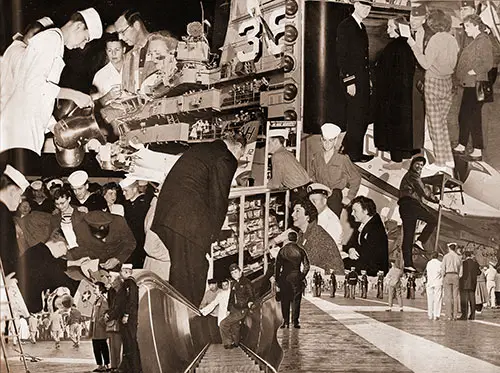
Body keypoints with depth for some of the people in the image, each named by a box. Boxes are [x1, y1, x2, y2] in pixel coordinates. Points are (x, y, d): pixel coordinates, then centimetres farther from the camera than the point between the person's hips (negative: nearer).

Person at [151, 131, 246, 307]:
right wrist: (211, 236, 1)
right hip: (188, 223, -9)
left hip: (164, 216, 9)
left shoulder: (199, 149, 20)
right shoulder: (225, 161, -6)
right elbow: (218, 200, -7)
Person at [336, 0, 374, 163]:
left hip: (363, 79, 9)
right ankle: (354, 154, 7)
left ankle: (349, 146, 20)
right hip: (353, 79, -9)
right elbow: (341, 56, -15)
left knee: (363, 116, 10)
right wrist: (349, 81, -18)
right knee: (357, 117, -3)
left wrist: (368, 78, 17)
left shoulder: (362, 27, 17)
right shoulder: (345, 26, -10)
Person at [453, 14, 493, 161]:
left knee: (474, 117, -5)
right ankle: (461, 146, 24)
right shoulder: (474, 41, 15)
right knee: (463, 116, 14)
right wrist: (462, 75, 8)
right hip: (469, 85, 10)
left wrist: (472, 72, -16)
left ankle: (478, 151, 1)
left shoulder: (483, 41, -13)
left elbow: (488, 64, -21)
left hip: (476, 85, -10)